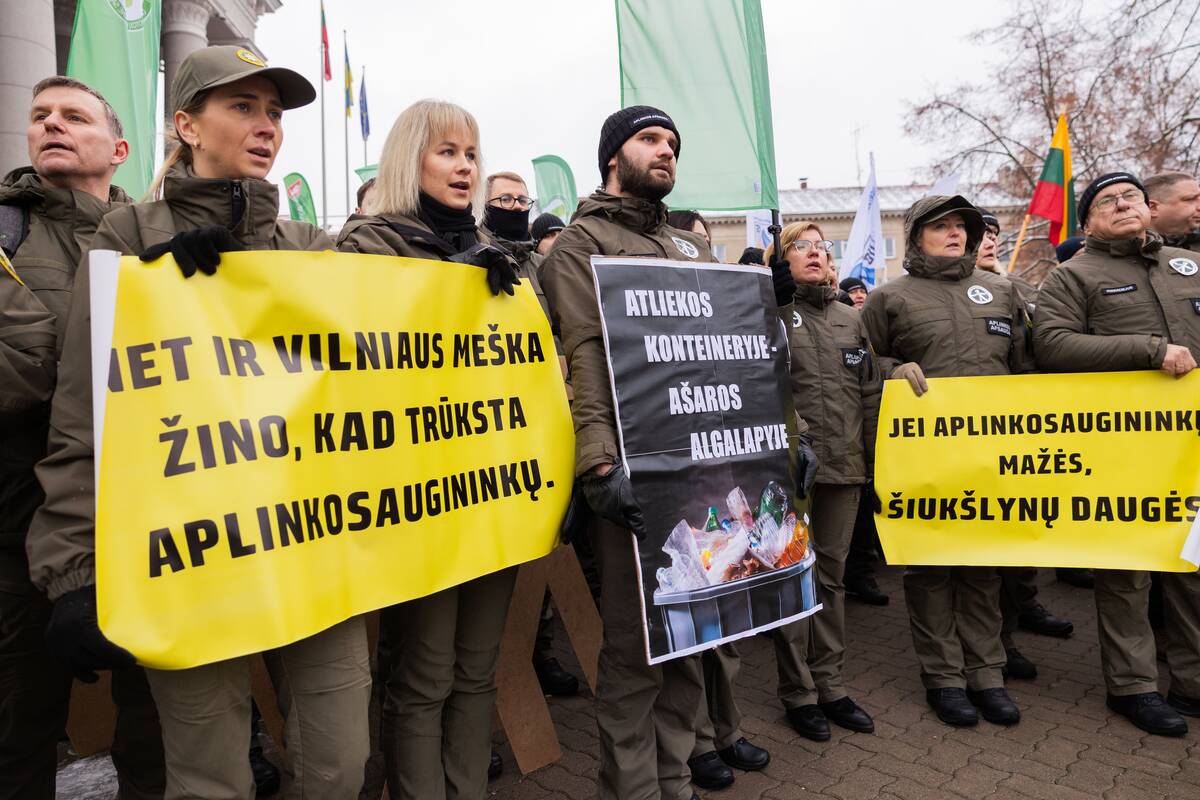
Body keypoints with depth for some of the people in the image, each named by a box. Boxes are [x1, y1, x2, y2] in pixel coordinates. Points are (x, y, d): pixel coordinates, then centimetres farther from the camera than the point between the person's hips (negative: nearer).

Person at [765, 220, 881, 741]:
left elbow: (870, 393, 14)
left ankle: (829, 684, 28)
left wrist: (877, 457, 10)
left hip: (844, 466, 5)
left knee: (831, 574, 14)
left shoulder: (851, 318, 14)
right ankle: (798, 693, 20)